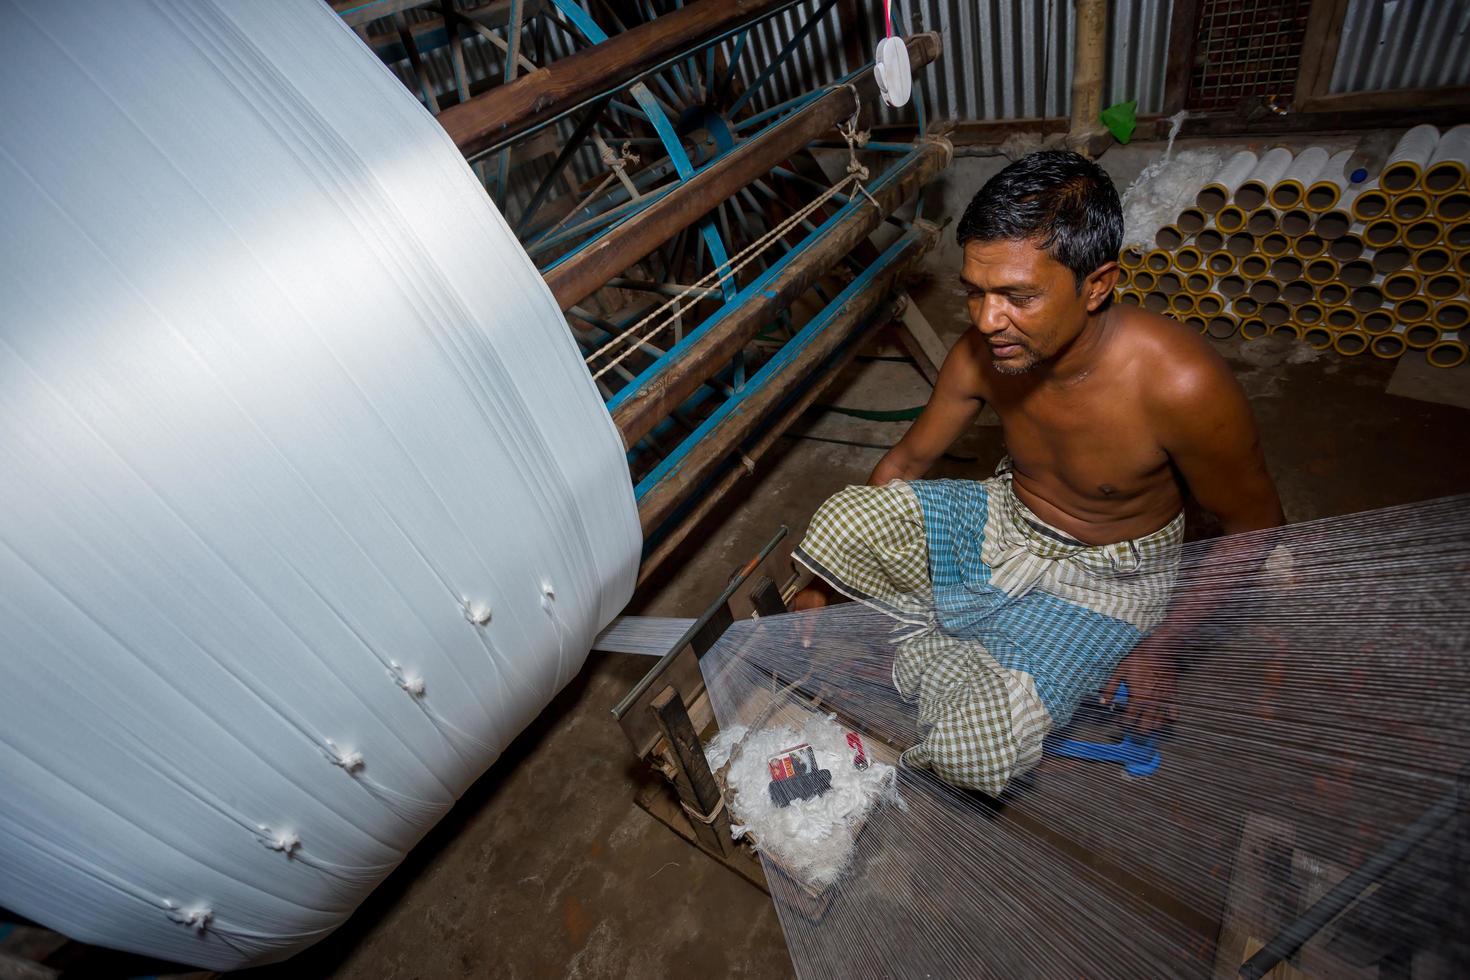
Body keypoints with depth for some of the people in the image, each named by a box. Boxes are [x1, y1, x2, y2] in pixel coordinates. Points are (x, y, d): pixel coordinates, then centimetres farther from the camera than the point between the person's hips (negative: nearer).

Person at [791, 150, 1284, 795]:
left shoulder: (1182, 385, -29)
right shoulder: (982, 354, -16)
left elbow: (1257, 532, -11)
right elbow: (905, 461, -1)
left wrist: (1163, 649, -11)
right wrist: (819, 586, 0)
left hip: (1104, 579, -3)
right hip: (1002, 520, 4)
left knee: (975, 753, -26)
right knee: (838, 522, -24)